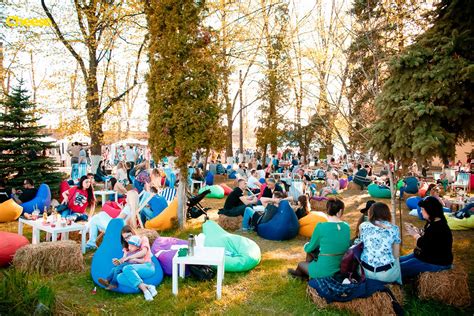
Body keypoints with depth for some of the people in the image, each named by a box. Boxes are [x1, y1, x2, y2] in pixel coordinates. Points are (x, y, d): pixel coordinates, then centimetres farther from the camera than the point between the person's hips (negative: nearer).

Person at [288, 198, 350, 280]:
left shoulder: (321, 227, -19)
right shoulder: (347, 227, -5)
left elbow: (309, 248, -6)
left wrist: (306, 246, 18)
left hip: (324, 271, -5)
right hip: (341, 268, 5)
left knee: (300, 264, 25)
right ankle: (304, 273, 44)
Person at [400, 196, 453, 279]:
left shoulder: (438, 227, -27)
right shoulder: (432, 223, 5)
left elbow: (424, 246, -28)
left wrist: (414, 234, -12)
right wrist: (416, 230, 1)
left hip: (437, 263, -11)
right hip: (427, 256, 11)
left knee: (400, 268, -17)